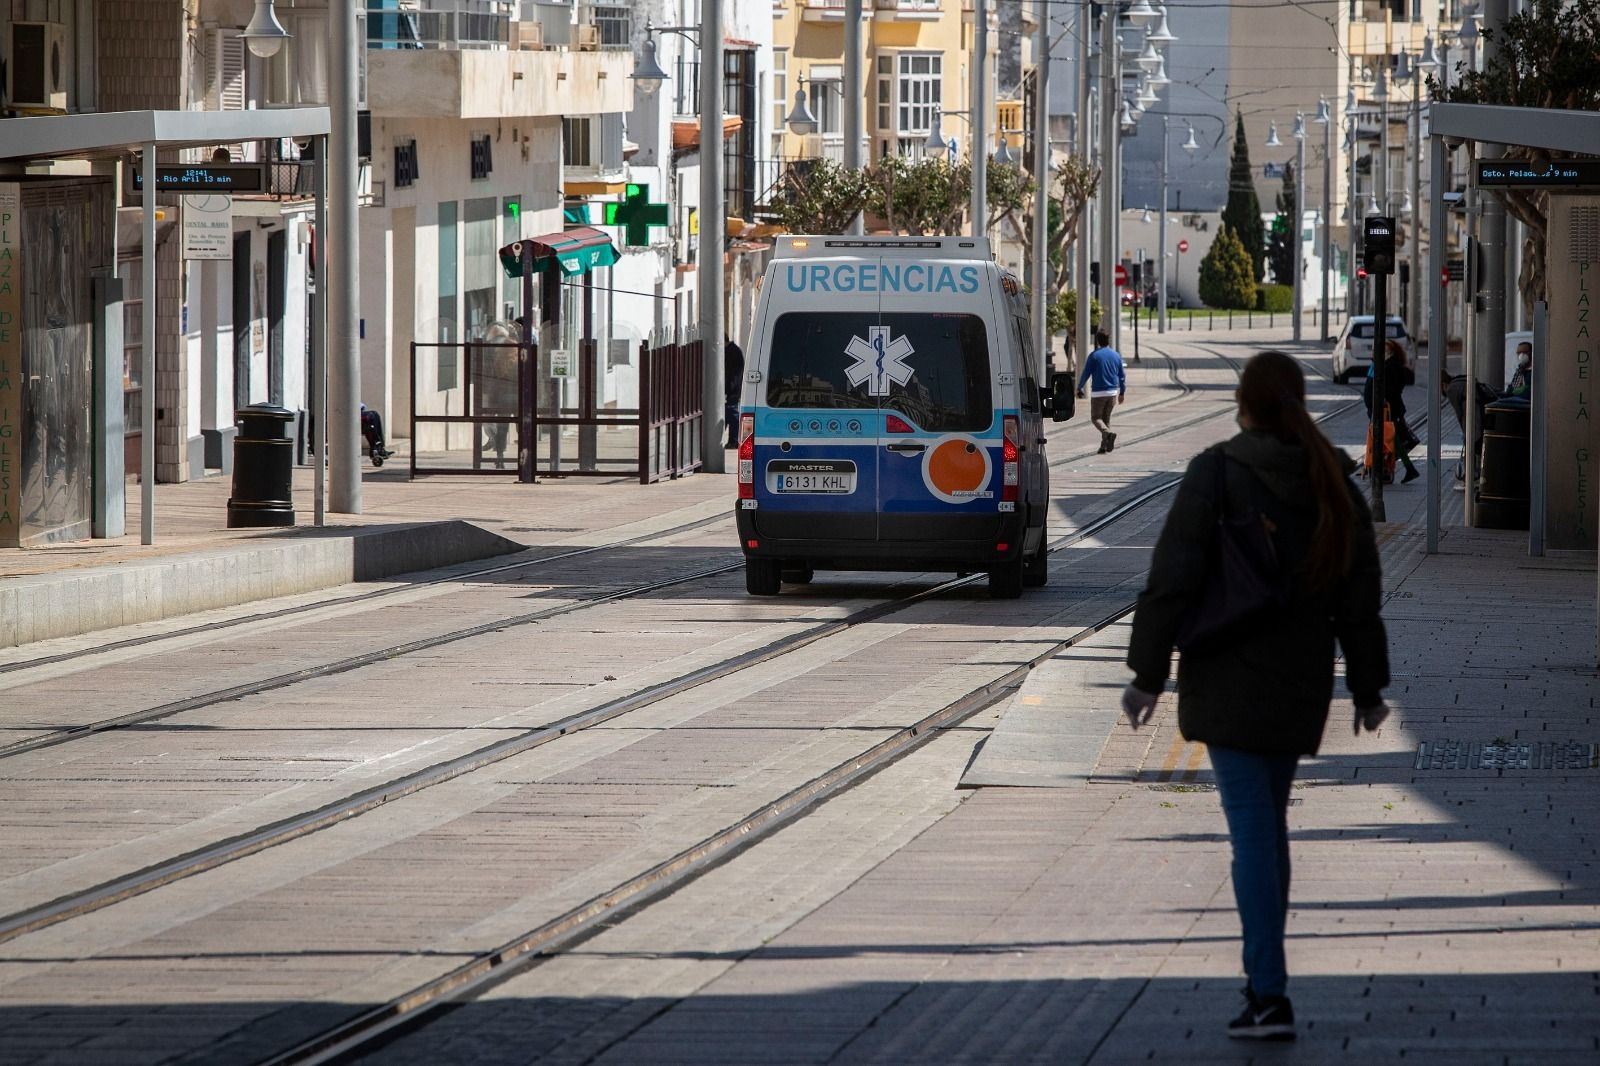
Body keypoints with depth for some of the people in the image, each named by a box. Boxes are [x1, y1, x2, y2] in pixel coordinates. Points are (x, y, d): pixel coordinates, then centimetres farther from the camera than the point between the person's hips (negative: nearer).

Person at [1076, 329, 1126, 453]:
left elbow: (1086, 373, -6)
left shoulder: (1094, 356, -8)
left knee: (1096, 418, 3)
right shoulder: (1116, 355, 5)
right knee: (1106, 418, 14)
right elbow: (1122, 376, 10)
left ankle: (1108, 433, -25)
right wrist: (1122, 392, 20)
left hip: (1098, 392, -4)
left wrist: (1079, 388, 8)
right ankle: (1104, 446, 11)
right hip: (1113, 392, 4)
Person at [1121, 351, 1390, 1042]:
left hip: (1228, 680, -5)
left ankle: (1270, 996, -13)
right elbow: (1361, 597, 8)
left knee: (1252, 830, -8)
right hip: (1300, 682, 5)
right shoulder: (1332, 482, 4)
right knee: (1270, 822, 19)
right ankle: (1264, 979, 26)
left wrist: (1148, 671, -6)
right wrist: (1367, 687, 16)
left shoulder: (1218, 472, -11)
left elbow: (1173, 578, -12)